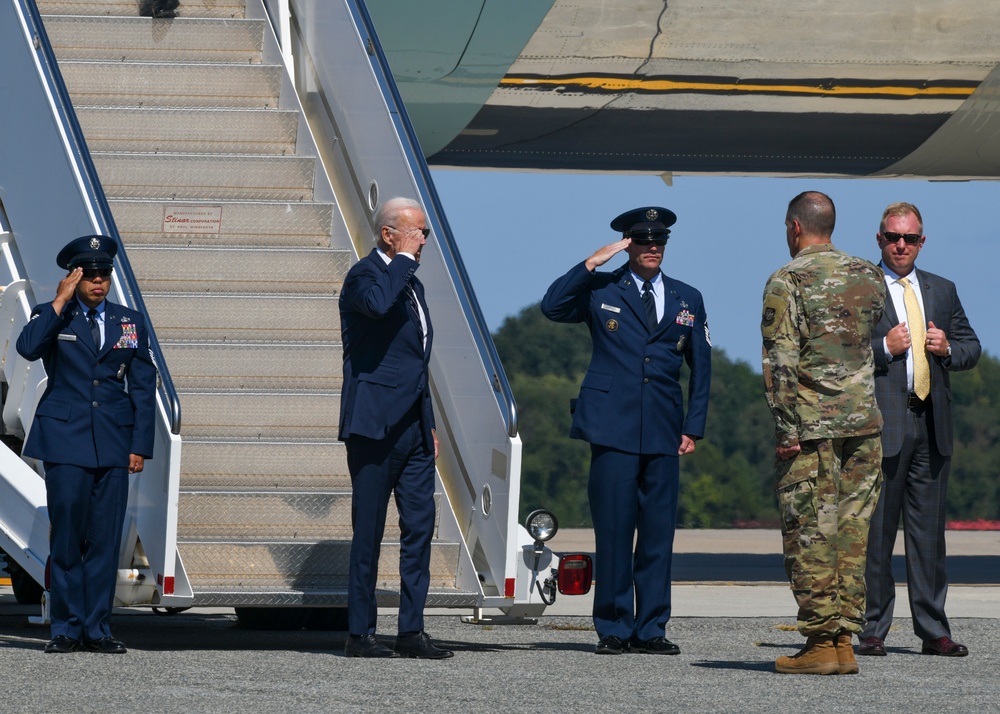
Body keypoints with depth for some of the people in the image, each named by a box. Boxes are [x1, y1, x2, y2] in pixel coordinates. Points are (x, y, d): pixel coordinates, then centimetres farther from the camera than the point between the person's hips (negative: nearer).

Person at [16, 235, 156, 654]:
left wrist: (140, 446, 5)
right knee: (66, 536, -4)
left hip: (114, 444, 2)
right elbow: (28, 348, -17)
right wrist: (61, 302, -13)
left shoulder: (130, 323, 13)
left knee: (105, 540, 0)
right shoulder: (53, 318, 6)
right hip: (65, 441, -2)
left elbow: (143, 387, 12)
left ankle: (98, 629, 4)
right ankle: (66, 629, 2)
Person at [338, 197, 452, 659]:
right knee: (368, 532, -4)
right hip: (376, 424, -8)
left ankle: (411, 630, 7)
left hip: (413, 426, 8)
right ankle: (359, 633, 1)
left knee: (420, 526, 4)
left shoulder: (411, 284, 20)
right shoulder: (363, 276, -7)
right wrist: (404, 259, -18)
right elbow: (378, 303, -33)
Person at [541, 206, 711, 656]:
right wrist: (592, 263, -10)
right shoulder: (601, 291, 8)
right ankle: (612, 629, 1)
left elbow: (700, 367, 18)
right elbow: (552, 307, -8)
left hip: (664, 433, 3)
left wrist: (694, 428, 10)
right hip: (613, 429, -3)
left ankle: (650, 629, 7)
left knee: (658, 532, 1)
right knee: (613, 530, -5)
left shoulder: (687, 300, 16)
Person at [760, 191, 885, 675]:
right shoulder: (869, 276, 10)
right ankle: (844, 641, 7)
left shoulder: (788, 281, -7)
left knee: (809, 535, -1)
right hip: (863, 421, 5)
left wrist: (786, 430, -12)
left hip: (811, 427, -5)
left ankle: (821, 643, -3)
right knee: (851, 532, 8)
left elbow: (780, 361, -13)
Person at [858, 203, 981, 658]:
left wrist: (947, 348, 0)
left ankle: (933, 630, 11)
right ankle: (871, 630, 3)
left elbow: (971, 347, 20)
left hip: (932, 424, 5)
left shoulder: (942, 291, 18)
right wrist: (884, 347, -16)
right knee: (875, 530, -2)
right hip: (881, 424, -5)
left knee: (929, 529, 7)